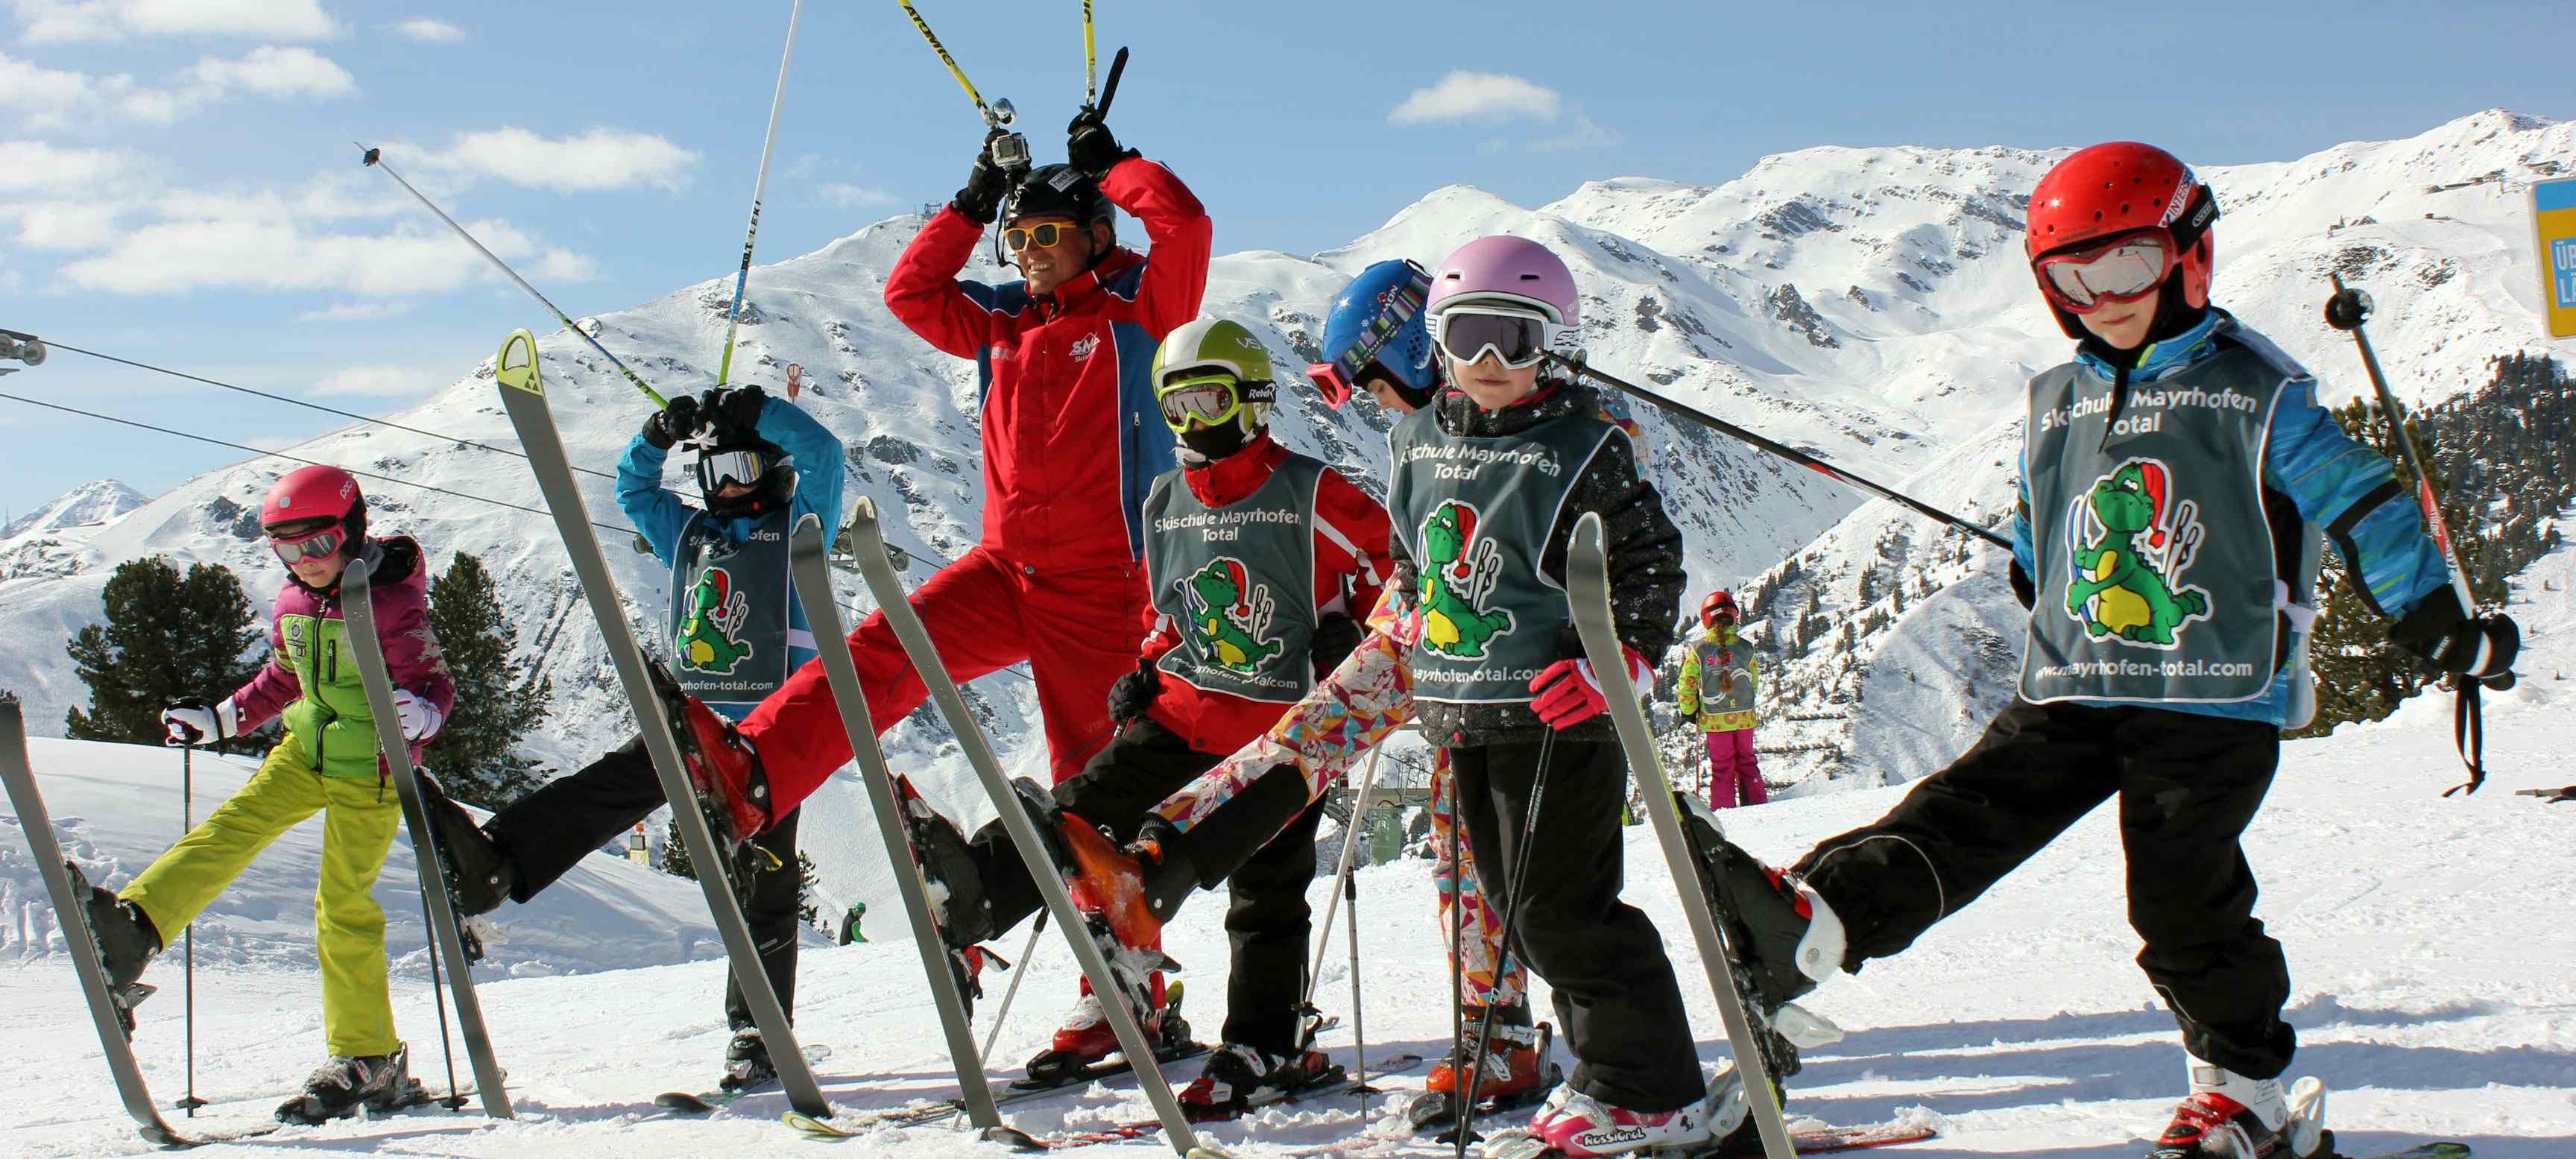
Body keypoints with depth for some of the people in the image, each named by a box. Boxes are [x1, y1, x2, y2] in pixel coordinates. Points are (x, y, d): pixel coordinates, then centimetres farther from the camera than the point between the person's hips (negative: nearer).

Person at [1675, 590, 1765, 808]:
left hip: (1714, 719, -1)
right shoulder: (1745, 648, -7)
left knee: (1721, 766, 9)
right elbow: (1754, 681, 6)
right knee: (1747, 762, 15)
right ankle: (1757, 804, 16)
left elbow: (1687, 685, -6)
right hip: (1744, 717, 1)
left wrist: (1689, 711, 10)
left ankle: (1723, 808, 7)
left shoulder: (1698, 649, -11)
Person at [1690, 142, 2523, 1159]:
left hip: (2214, 702, -4)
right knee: (1967, 811, -14)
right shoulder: (2055, 404, 14)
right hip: (2070, 694, 4)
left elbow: (2360, 505, 0)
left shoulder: (2254, 390, -1)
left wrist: (2441, 629, 0)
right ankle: (1806, 925, -35)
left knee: (2183, 900, -8)